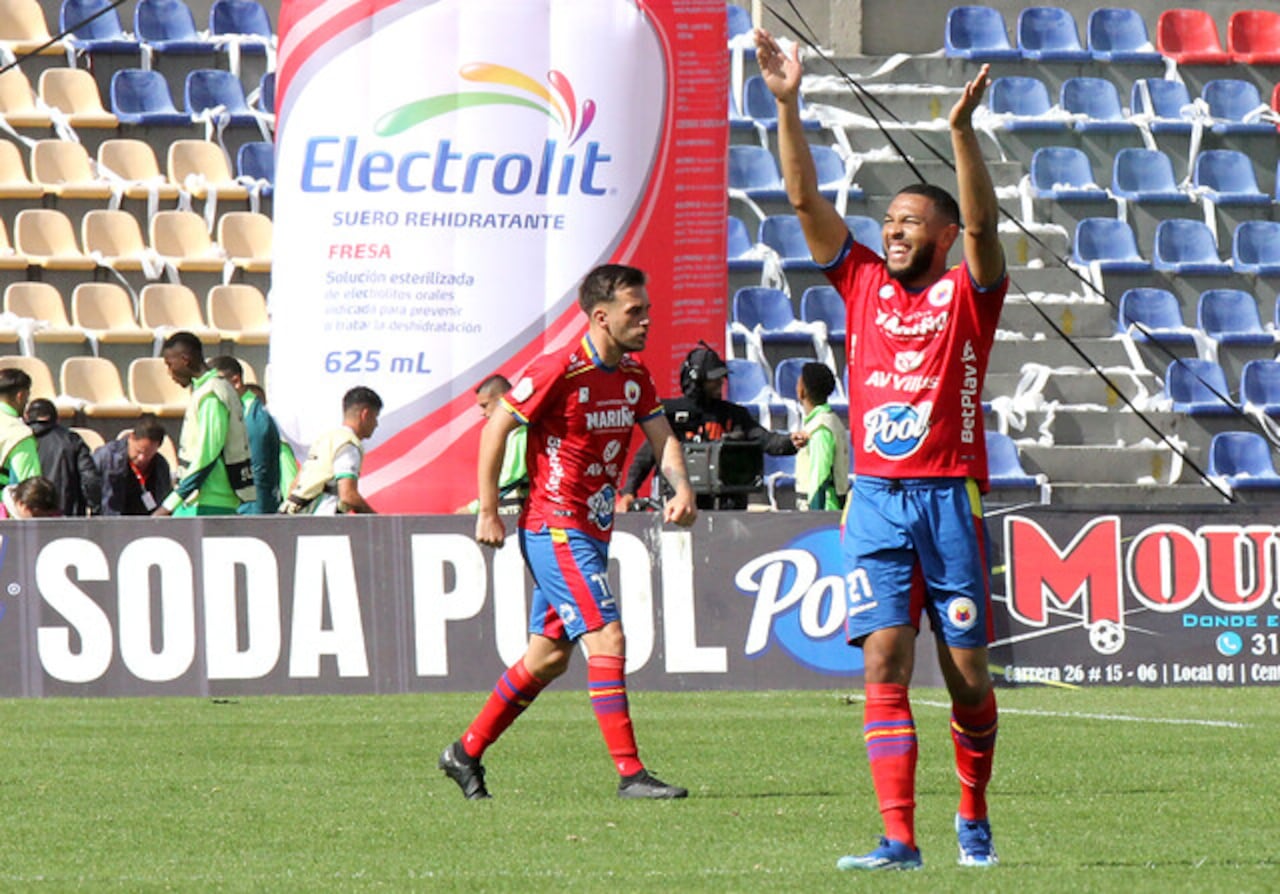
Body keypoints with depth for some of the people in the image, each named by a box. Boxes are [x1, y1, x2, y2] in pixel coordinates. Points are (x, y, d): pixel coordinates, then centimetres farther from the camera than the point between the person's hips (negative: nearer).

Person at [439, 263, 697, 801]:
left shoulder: (634, 377, 8)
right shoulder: (559, 371, -15)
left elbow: (662, 439, 7)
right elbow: (496, 429, -10)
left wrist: (682, 489, -15)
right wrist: (488, 512, -9)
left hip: (593, 532, 9)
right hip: (554, 529, -9)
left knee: (550, 656, 13)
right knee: (607, 639, -16)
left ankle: (466, 753, 25)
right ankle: (629, 772, -17)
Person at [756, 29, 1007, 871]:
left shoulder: (968, 291, 3)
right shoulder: (862, 281, 11)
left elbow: (981, 219, -15)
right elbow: (805, 198, 5)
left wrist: (962, 129, -29)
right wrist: (788, 104, -5)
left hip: (949, 494, -2)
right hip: (875, 496, 2)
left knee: (967, 670, 3)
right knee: (883, 665, -8)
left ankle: (974, 816, 24)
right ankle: (899, 839, -12)